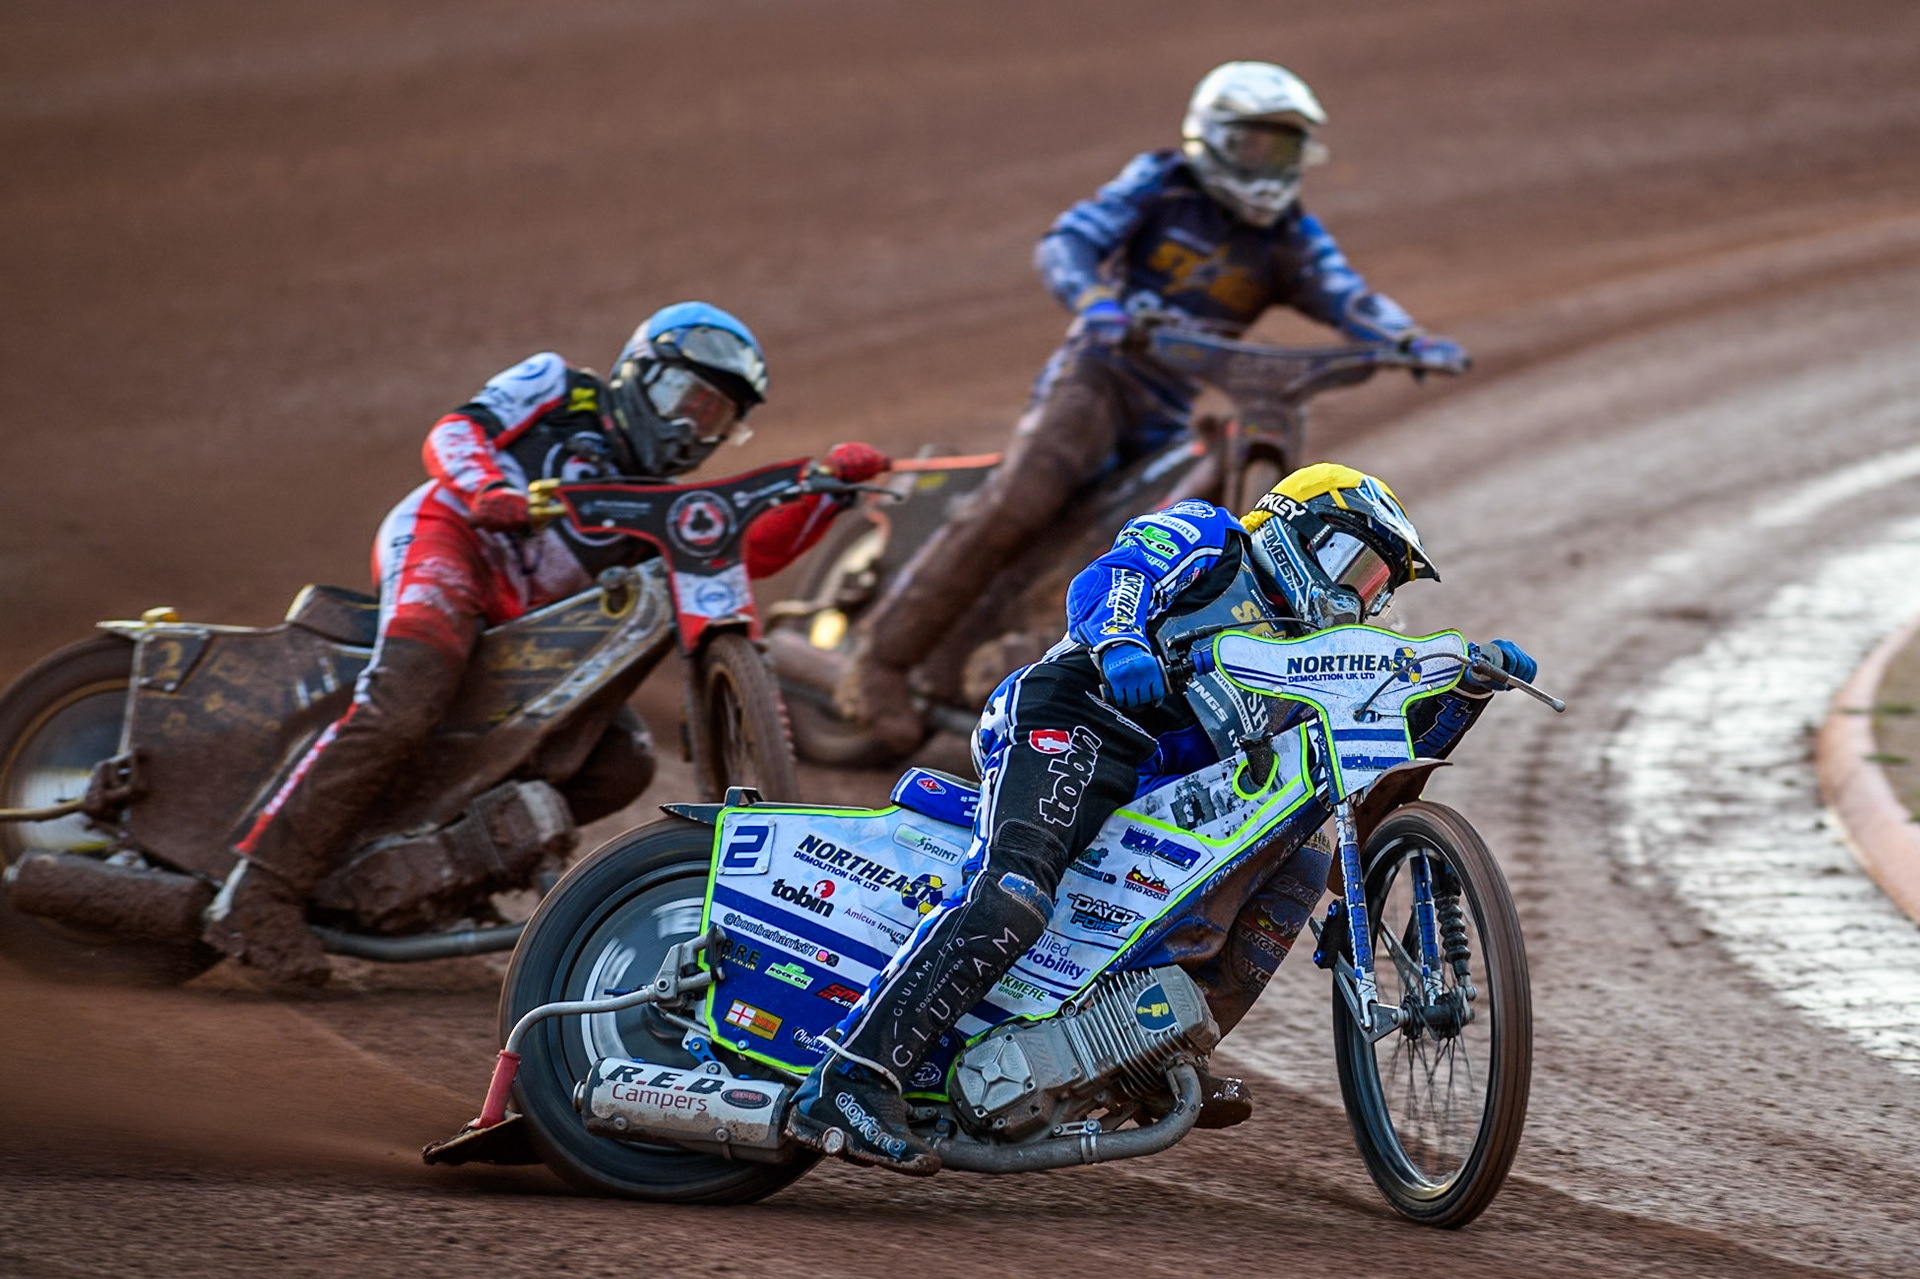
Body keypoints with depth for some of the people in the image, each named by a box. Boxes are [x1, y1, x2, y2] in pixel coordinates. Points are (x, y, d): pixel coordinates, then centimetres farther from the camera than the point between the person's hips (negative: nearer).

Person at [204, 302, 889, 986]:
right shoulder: (560, 390, 12)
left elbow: (754, 548, 8)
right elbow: (454, 432, -1)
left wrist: (829, 485, -5)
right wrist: (487, 486, -22)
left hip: (525, 628, 7)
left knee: (623, 762, -4)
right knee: (402, 704, -33)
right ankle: (260, 893, -37)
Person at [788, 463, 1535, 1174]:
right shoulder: (1206, 540, 9)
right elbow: (1105, 580, -10)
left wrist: (1470, 685, 14)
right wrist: (1120, 642, -32)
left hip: (1149, 801, 8)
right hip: (1069, 725, -8)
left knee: (1300, 864, 1)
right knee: (1011, 897, -31)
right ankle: (844, 1089, -39)